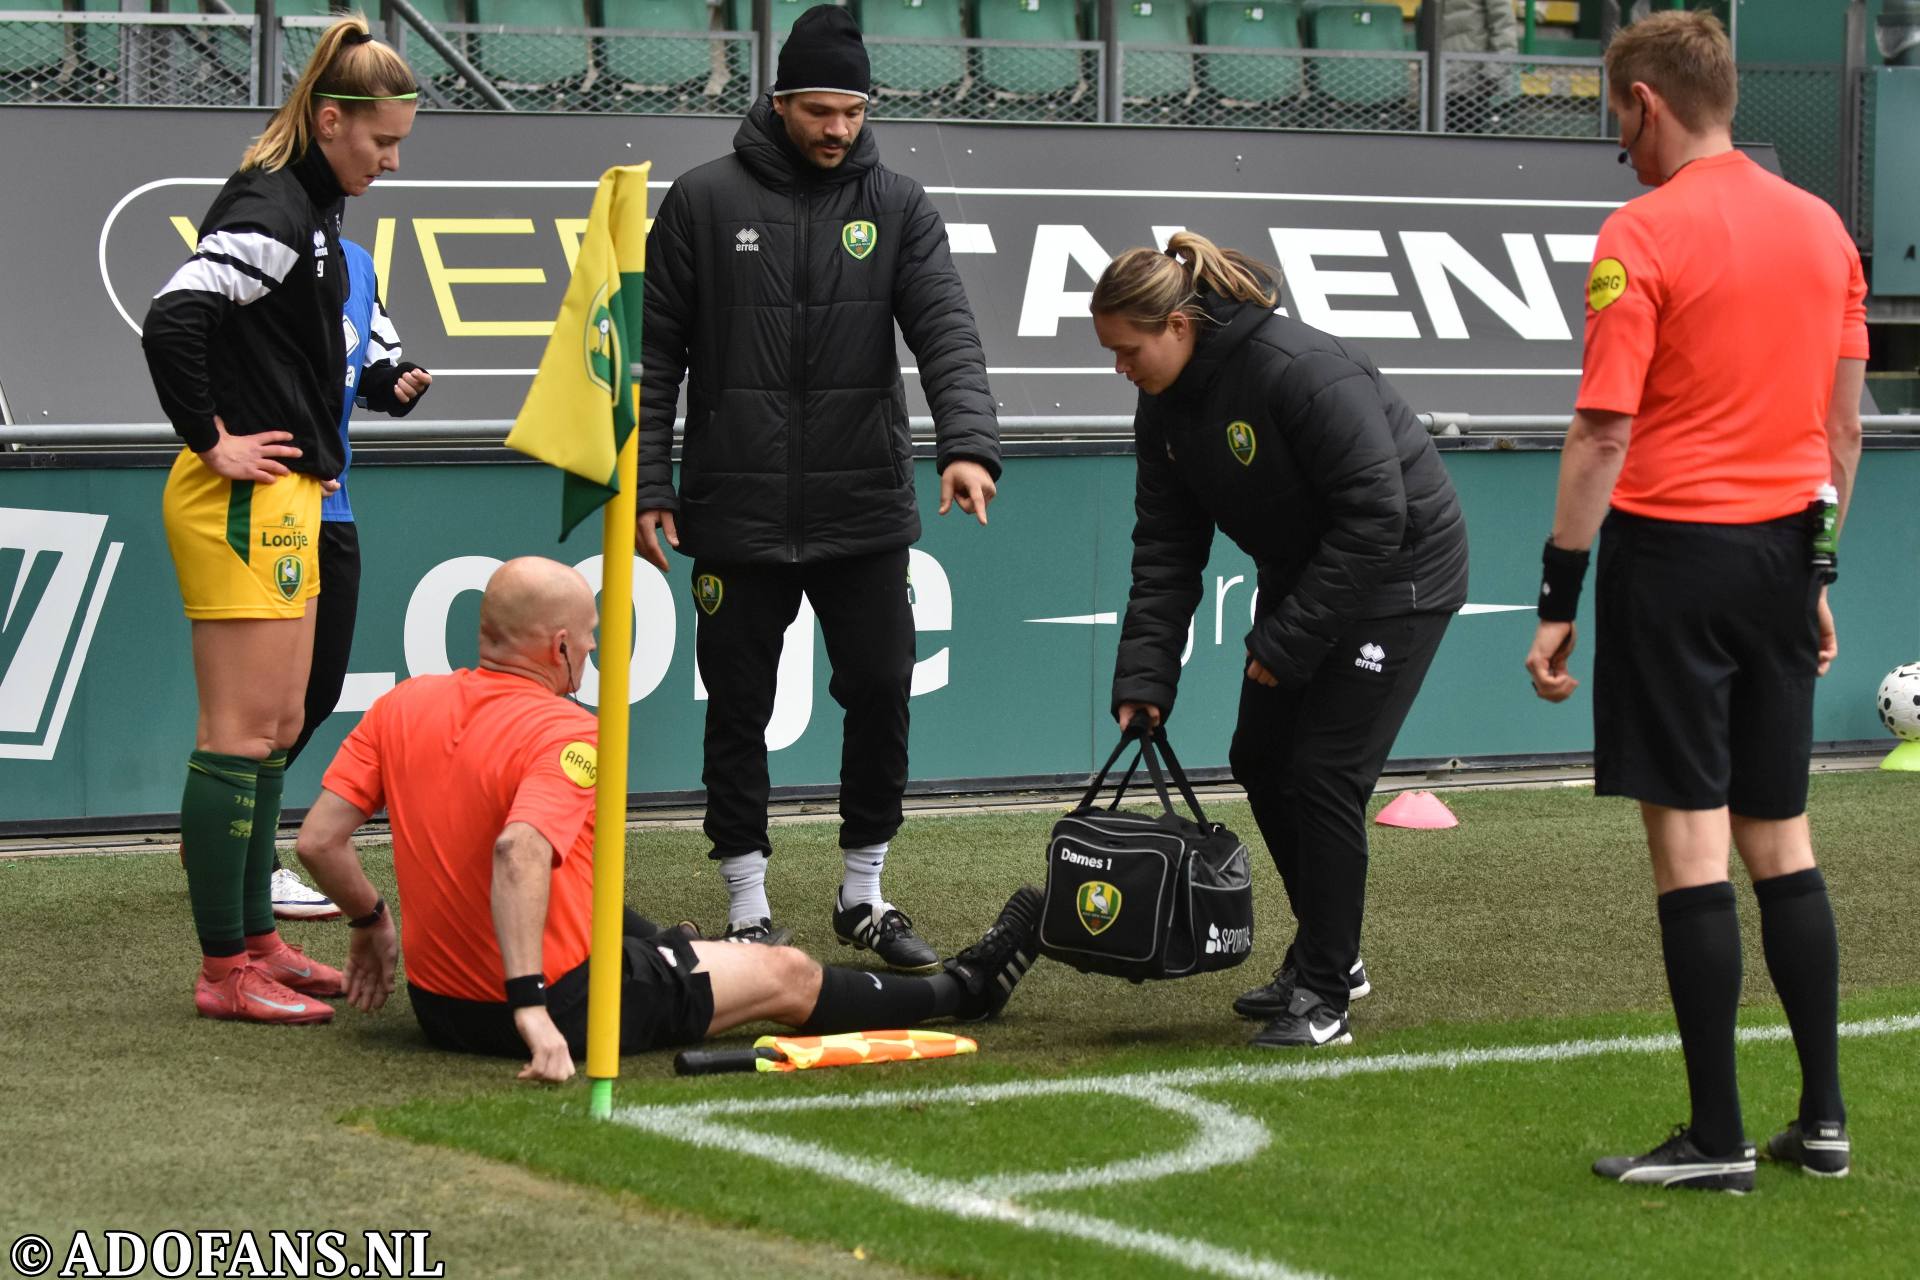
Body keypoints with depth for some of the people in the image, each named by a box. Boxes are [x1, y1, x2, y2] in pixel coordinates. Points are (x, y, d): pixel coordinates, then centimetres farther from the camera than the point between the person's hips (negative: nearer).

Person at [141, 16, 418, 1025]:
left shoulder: (308, 207, 14)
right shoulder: (272, 212, -17)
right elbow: (171, 319, -29)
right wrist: (212, 440, -19)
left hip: (283, 502, 10)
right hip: (243, 503, -10)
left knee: (277, 730, 15)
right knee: (240, 733, -7)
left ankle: (255, 941, 22)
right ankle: (226, 970, -5)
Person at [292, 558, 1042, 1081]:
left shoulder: (399, 707, -2)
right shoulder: (564, 735, -22)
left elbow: (318, 841, -4)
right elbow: (519, 853, -38)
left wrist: (370, 922, 14)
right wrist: (531, 1012, -41)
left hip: (439, 1008, 7)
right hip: (566, 1005, -7)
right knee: (787, 977, 13)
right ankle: (960, 992, 36)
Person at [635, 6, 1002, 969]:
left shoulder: (897, 207, 4)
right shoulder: (704, 202, 0)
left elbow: (946, 330, -8)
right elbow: (654, 353, 2)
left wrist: (968, 441, -24)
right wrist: (645, 484, -3)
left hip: (865, 515, 1)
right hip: (738, 516, -1)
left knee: (881, 694, 3)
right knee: (739, 709, 4)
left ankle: (863, 894, 20)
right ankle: (747, 906, 16)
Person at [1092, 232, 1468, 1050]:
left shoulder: (1302, 371, -30)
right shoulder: (1165, 406, -3)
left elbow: (1375, 515, -29)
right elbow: (1165, 550, 0)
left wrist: (1287, 643, -25)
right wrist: (1142, 677, -10)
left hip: (1395, 577, -9)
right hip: (1303, 578, 9)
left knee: (1325, 771, -13)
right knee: (1260, 758, 10)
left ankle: (1324, 995, -4)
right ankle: (1330, 954, 26)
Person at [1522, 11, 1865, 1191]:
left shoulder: (1644, 235, -11)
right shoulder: (1822, 228, 8)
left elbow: (1603, 434, -14)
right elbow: (1845, 428, 13)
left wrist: (1560, 597, -10)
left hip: (1674, 550, -6)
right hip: (1782, 555, 6)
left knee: (1691, 840, -3)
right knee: (1781, 838, 14)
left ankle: (1717, 1138, -1)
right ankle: (1824, 1117, 15)